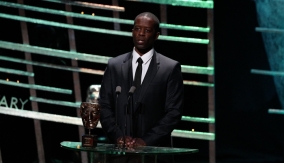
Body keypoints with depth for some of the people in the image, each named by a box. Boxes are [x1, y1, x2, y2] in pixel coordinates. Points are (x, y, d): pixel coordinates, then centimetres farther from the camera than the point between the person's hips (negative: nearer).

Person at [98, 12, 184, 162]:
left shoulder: (171, 68, 0)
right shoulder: (114, 65, 7)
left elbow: (174, 111, -4)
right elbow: (104, 106, 6)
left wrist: (147, 140, -12)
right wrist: (118, 136, -8)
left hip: (155, 149, -1)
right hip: (120, 148, 2)